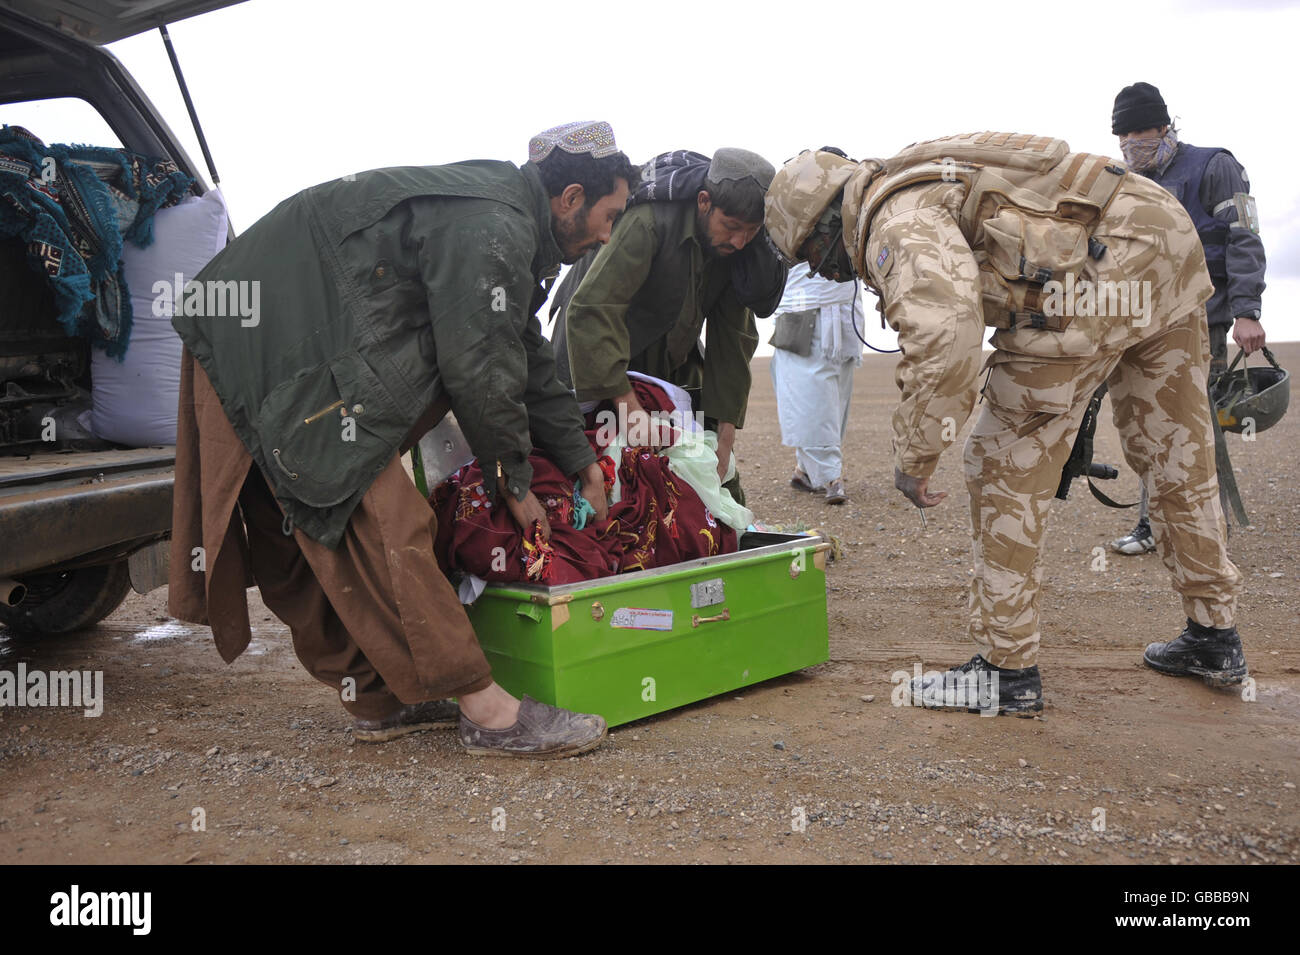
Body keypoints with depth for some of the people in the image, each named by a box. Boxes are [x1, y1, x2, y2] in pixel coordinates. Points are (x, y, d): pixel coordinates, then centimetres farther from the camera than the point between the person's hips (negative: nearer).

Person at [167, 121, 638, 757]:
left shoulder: (503, 219, 19)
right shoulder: (490, 228, -15)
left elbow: (527, 358, 24)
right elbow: (479, 370, -15)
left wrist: (580, 461, 26)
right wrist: (514, 479, 0)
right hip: (288, 361, -11)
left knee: (309, 537, 12)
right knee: (384, 525, -13)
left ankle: (377, 701, 20)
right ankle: (485, 710, -10)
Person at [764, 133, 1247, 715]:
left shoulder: (896, 222, -12)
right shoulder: (924, 186, 22)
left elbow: (944, 330, -31)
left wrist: (914, 456, -22)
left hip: (1099, 275, -11)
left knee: (1005, 468, 0)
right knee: (1177, 458, 21)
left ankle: (1008, 671, 8)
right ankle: (1214, 639, 36)